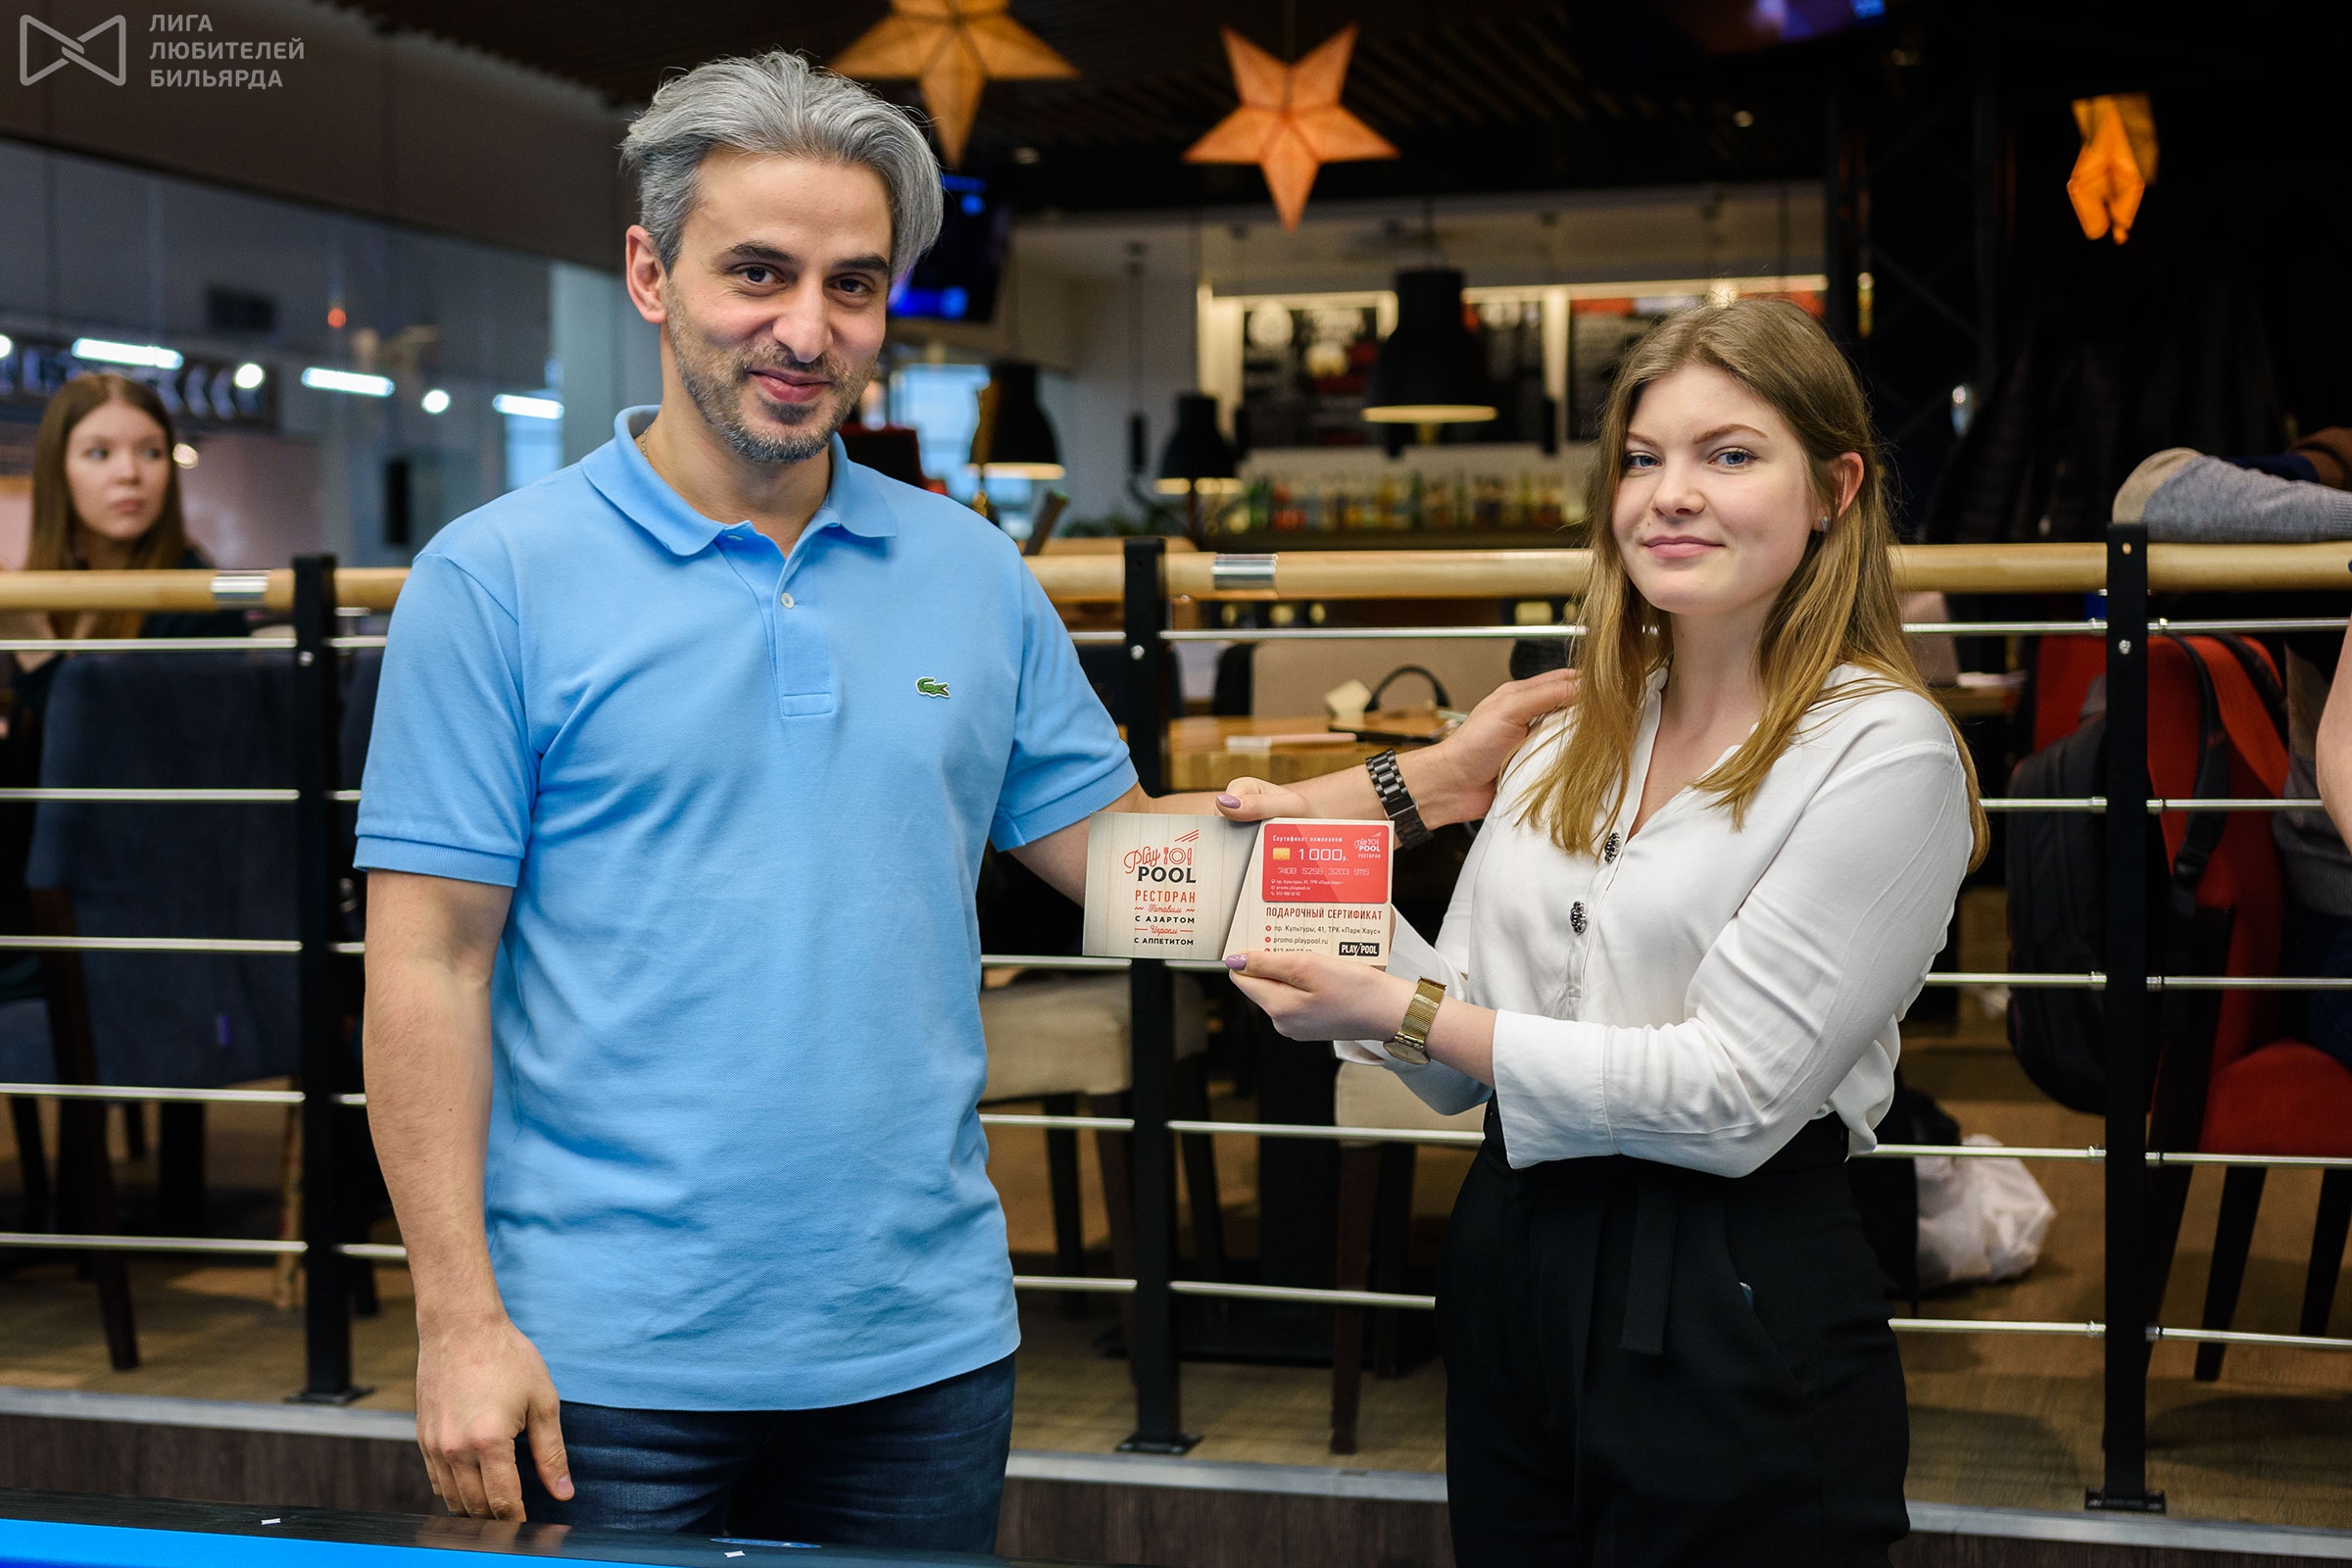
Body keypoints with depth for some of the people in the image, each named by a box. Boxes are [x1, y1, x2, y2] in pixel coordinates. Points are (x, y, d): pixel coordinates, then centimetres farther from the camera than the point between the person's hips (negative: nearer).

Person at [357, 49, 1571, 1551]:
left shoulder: (972, 573, 6)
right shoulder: (497, 579, -5)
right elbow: (429, 966, -7)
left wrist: (1433, 781, 2)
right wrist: (461, 1321, -12)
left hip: (922, 1354, 4)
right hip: (608, 1368, -3)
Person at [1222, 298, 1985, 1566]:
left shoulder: (1884, 752, -11)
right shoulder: (1572, 744, 10)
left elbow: (1729, 1095, -17)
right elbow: (1461, 1069, 10)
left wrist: (1405, 1014, -15)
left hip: (1734, 1324, -6)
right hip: (1514, 1270, 6)